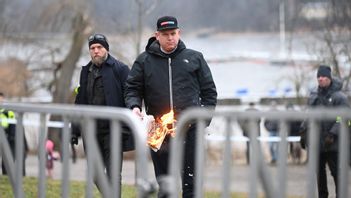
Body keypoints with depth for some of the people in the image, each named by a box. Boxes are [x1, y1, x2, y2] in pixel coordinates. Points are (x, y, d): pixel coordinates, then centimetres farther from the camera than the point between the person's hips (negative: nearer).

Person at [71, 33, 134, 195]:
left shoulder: (120, 69, -5)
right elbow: (80, 102, 20)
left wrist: (126, 127, -17)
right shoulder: (86, 71, 15)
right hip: (92, 130, 7)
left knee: (113, 174, -6)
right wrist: (75, 130, 15)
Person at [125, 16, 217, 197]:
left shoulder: (194, 58, 9)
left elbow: (209, 91, 13)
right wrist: (134, 106, -11)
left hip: (190, 130, -1)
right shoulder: (144, 61, 8)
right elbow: (132, 89, 10)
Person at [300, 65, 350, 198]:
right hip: (316, 142, 6)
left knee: (336, 171, -3)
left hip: (333, 144, -6)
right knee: (319, 172, 13)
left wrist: (333, 134, -21)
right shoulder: (313, 96, 11)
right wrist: (304, 132, 12)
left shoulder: (339, 97, -9)